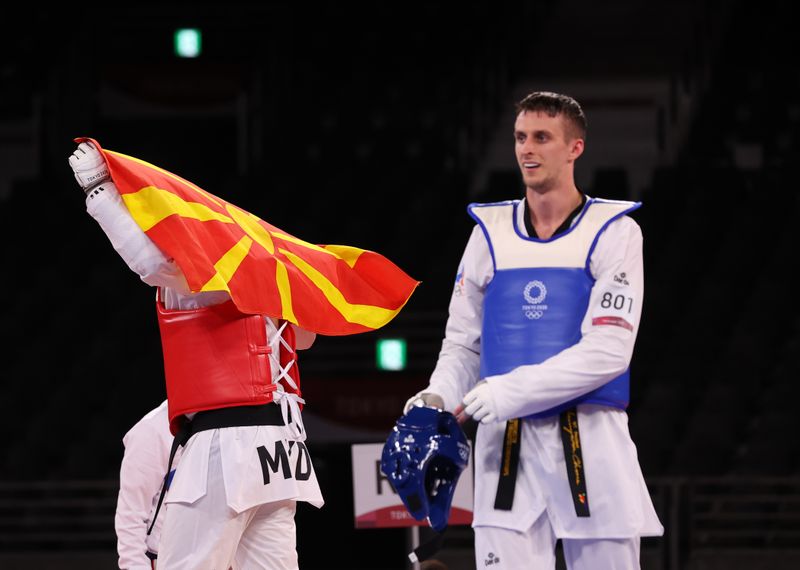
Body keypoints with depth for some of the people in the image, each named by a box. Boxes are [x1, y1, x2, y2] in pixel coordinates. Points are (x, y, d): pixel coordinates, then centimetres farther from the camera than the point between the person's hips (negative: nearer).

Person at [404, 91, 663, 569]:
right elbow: (463, 344, 14)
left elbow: (608, 351, -11)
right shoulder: (490, 231, 10)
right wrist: (439, 398, -6)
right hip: (506, 443, 2)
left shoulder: (613, 232, -1)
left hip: (590, 443, -2)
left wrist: (509, 392, -17)